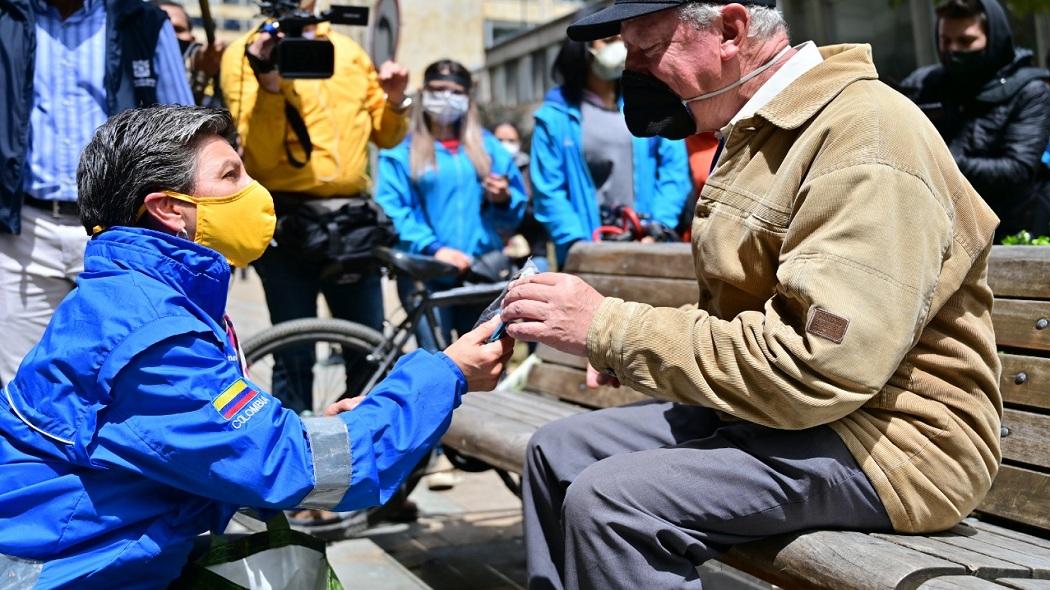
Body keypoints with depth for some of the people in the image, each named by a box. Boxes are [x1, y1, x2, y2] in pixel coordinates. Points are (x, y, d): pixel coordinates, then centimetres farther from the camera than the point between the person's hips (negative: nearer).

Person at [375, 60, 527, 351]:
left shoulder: (488, 146, 18)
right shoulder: (403, 149, 7)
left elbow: (517, 205, 17)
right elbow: (391, 209, -6)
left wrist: (504, 199, -6)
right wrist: (432, 248, -18)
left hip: (481, 272, 3)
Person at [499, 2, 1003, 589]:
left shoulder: (866, 139, -20)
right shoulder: (760, 131, 11)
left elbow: (815, 369, -28)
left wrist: (609, 324, -23)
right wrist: (626, 341, 3)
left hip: (887, 437, -9)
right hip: (765, 409, 10)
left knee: (608, 503, -25)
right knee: (556, 452, 7)